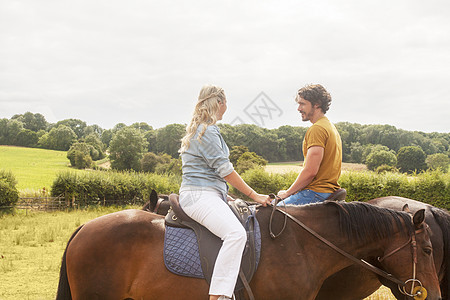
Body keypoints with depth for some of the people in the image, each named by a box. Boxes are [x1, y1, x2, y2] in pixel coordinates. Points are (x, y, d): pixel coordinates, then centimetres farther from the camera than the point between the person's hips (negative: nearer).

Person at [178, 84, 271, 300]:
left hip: (210, 195, 11)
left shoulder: (201, 129, 21)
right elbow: (225, 170, -13)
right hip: (200, 195, -11)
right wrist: (254, 195, -8)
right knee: (236, 233, -31)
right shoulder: (207, 131, -11)